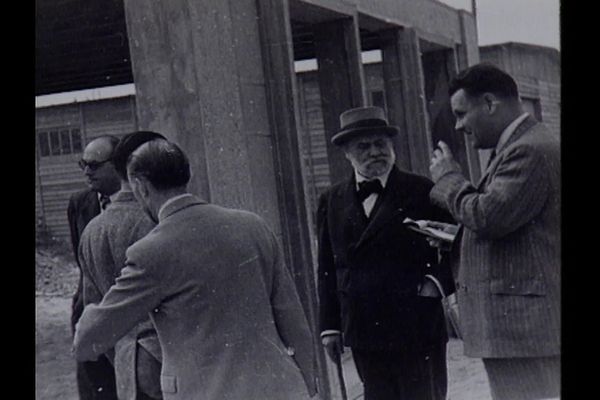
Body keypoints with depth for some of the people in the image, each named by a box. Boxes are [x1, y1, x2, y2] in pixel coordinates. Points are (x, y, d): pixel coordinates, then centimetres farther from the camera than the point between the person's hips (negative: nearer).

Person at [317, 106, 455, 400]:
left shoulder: (423, 192, 0)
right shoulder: (331, 202, 10)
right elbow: (327, 268, 12)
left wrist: (439, 281, -12)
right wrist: (330, 325, 9)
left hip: (417, 329, -3)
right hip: (364, 334, 3)